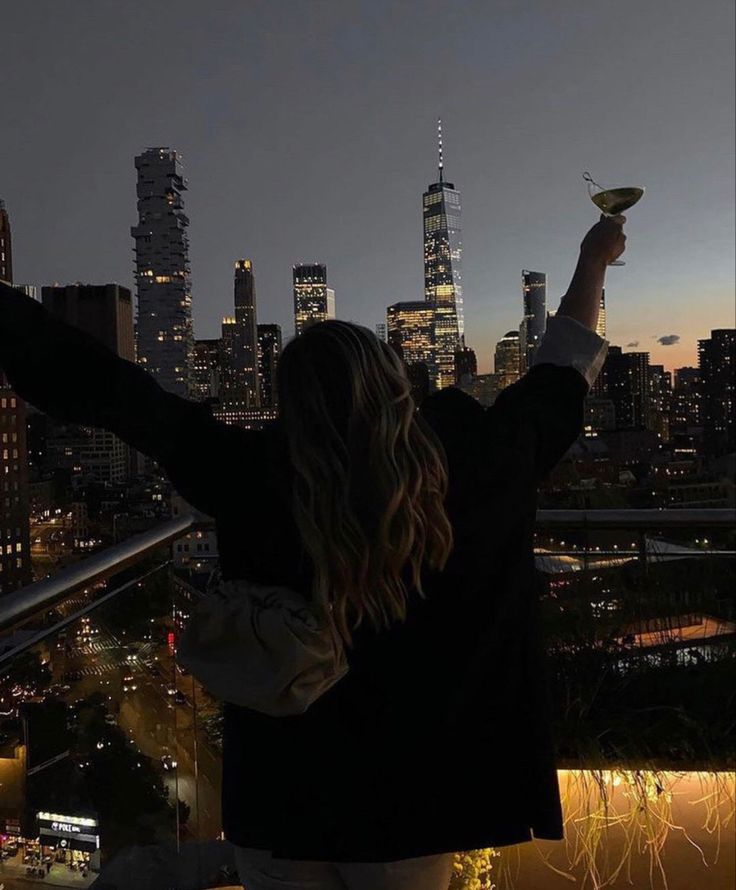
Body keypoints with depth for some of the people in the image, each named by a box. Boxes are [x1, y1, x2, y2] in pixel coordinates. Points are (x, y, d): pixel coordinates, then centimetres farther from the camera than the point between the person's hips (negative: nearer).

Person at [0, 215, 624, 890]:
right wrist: (593, 262, 15)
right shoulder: (459, 468, -16)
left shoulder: (257, 481, -21)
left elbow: (107, 388, -12)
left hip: (285, 796, -1)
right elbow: (557, 382, 1)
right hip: (413, 796, 2)